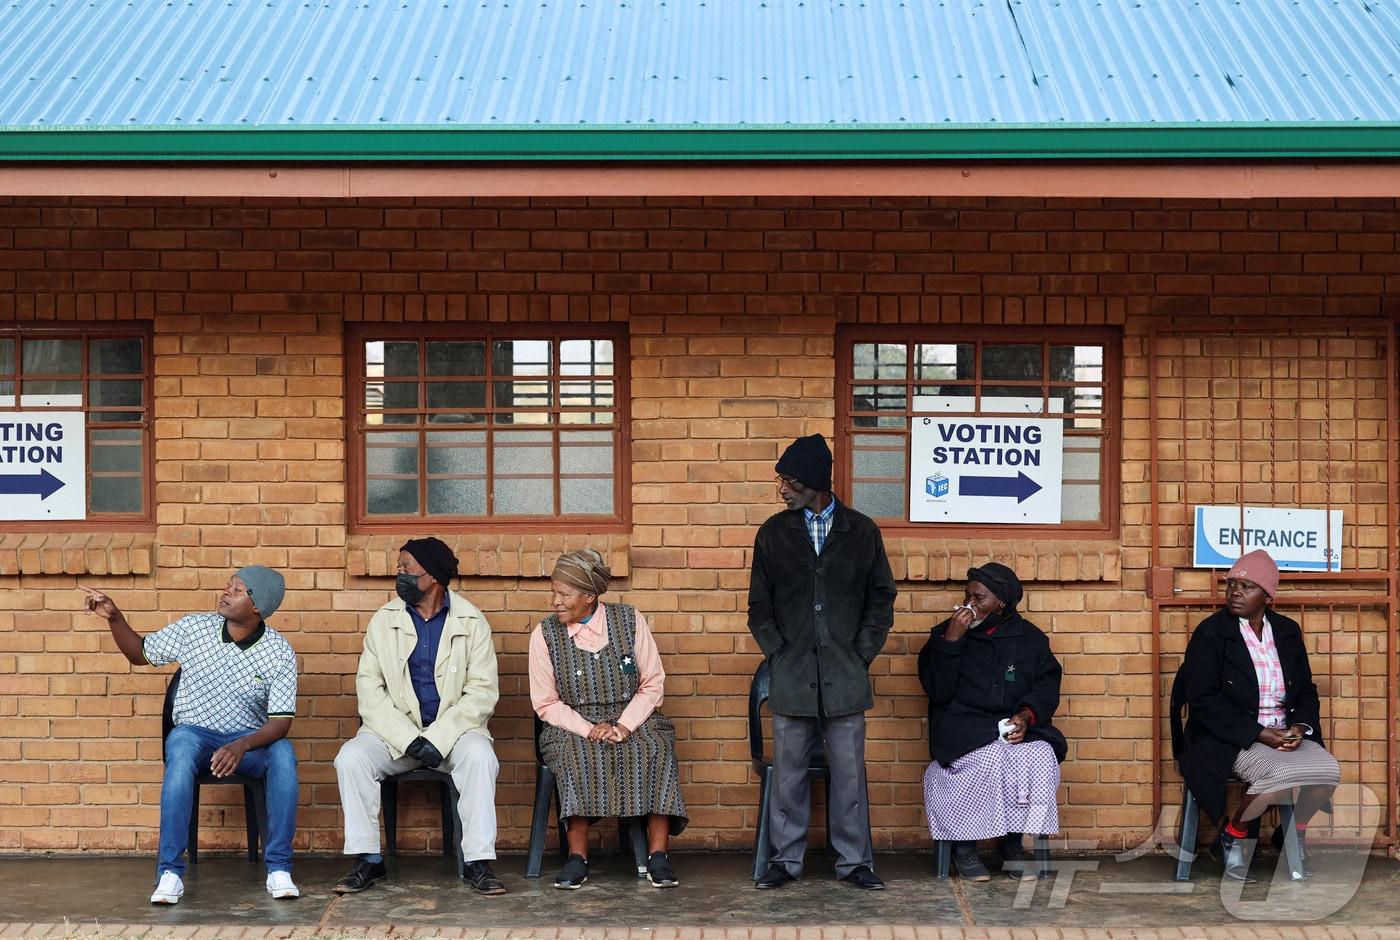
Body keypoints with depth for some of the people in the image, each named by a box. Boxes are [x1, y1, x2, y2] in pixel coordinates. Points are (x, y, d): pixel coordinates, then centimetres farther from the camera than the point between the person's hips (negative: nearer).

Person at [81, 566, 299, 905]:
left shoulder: (280, 654, -9)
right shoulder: (194, 628, -4)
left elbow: (280, 723, -15)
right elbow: (139, 653, 11)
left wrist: (242, 746, -34)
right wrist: (114, 617, -7)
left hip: (250, 737, 0)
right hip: (195, 731, 1)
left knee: (283, 753, -34)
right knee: (182, 748, -36)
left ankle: (278, 869, -27)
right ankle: (170, 873, -36)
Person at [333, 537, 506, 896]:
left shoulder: (472, 623, 0)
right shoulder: (385, 620, 5)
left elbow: (481, 692, -6)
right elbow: (369, 687, -1)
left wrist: (438, 740, -19)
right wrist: (408, 739, -15)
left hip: (453, 729, -2)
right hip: (395, 729, 2)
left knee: (479, 755, -32)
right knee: (351, 757, -25)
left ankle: (478, 862, -26)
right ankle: (367, 859, -15)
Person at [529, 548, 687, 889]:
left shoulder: (630, 620, 0)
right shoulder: (545, 634, 0)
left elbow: (652, 684, 2)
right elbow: (546, 703, 1)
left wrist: (624, 725, -14)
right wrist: (589, 729, -14)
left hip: (633, 720, 0)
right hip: (572, 727, 0)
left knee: (655, 748, -31)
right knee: (578, 755, -34)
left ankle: (658, 855, -29)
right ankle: (577, 857, -30)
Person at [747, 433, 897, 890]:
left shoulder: (862, 531, 4)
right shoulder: (773, 534, 6)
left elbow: (881, 598, 8)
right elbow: (759, 605, 10)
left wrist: (862, 655, 0)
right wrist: (777, 654, 0)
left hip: (845, 675, -1)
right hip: (791, 676, 1)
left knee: (849, 771, 2)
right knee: (788, 771, 3)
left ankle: (854, 860, 11)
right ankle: (786, 859, 12)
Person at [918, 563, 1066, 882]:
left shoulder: (1030, 637, 14)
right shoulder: (945, 633, 8)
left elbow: (1047, 685, 7)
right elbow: (937, 691, -2)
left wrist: (1026, 715, -12)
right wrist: (951, 640, -11)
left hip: (1017, 726, 2)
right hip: (965, 729, -2)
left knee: (1040, 756, -30)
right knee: (990, 757, -35)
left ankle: (1013, 844, -17)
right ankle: (963, 844, -19)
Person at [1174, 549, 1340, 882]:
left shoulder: (1288, 631, 11)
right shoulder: (1210, 633, -6)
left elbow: (1306, 691, 15)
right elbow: (1203, 699, -13)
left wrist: (1300, 727, -8)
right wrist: (1260, 733, -19)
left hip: (1286, 733, 5)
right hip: (1233, 737, -5)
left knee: (1328, 769, -22)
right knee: (1281, 773, -33)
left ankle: (1293, 835, 6)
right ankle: (1231, 836, -5)